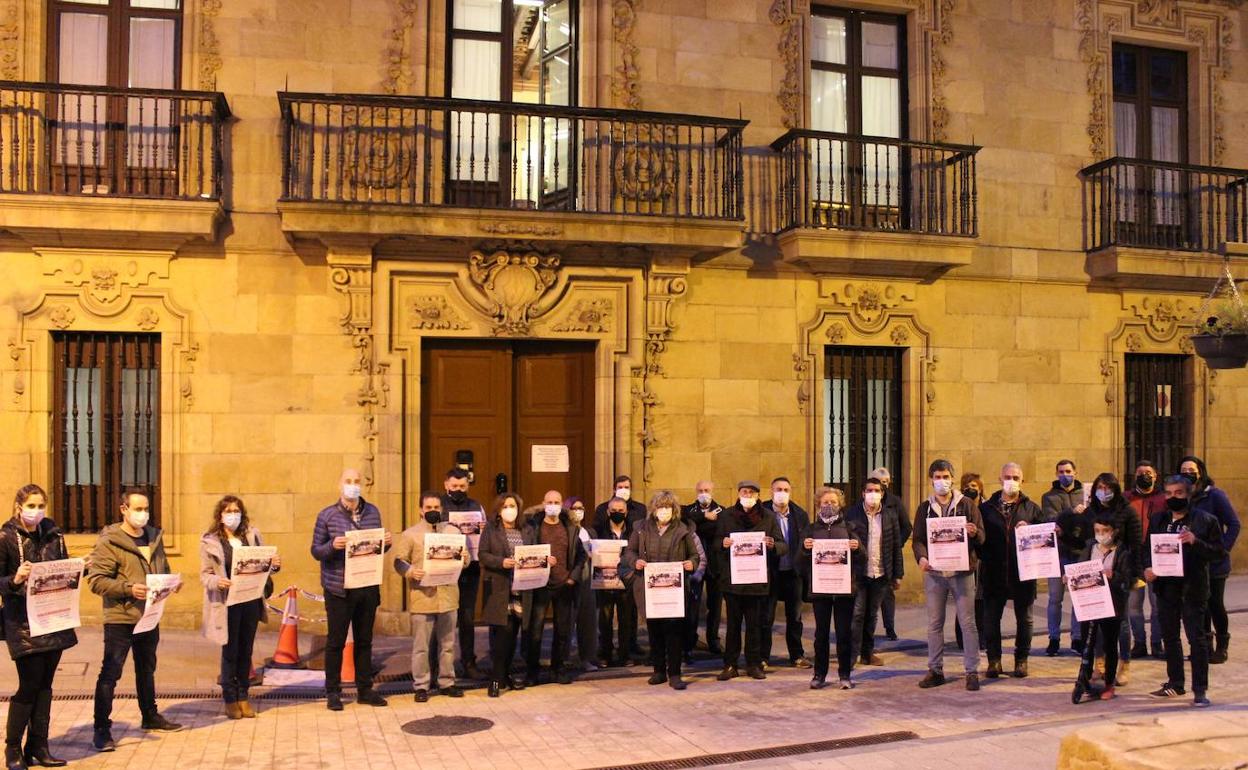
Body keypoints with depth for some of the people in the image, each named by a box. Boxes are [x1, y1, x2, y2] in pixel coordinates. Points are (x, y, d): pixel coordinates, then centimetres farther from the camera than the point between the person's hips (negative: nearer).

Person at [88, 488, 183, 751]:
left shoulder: (155, 537, 10)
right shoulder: (109, 542, -11)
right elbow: (96, 580, -17)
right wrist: (128, 589, -27)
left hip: (150, 617, 7)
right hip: (120, 619, -7)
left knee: (147, 670, 20)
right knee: (110, 673, -3)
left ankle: (150, 716, 34)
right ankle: (102, 729, 5)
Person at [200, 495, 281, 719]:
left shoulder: (252, 535, 8)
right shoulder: (209, 541, -1)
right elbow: (204, 574, -2)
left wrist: (274, 565, -7)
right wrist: (217, 581, -22)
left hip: (251, 601, 3)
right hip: (227, 603, -3)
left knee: (246, 650, 10)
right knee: (230, 652, 4)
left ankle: (243, 697, 20)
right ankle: (230, 699, 16)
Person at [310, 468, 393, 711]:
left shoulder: (372, 512, 8)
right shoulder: (327, 516, -4)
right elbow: (316, 551, -2)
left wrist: (386, 543, -5)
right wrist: (332, 546, -22)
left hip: (368, 588, 4)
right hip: (338, 589, -4)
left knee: (364, 640, 12)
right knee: (335, 641, 4)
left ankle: (365, 689, 23)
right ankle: (332, 692, 15)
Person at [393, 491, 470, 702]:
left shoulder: (453, 531, 10)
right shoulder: (409, 534, -1)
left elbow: (464, 563, 14)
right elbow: (399, 561, -4)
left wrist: (465, 558, -10)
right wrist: (411, 571, -24)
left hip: (448, 596, 4)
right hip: (421, 598, -3)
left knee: (447, 644, 12)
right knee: (421, 646, 2)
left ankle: (446, 682, 23)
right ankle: (421, 686, 12)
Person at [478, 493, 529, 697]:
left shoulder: (526, 531, 13)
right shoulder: (490, 529, 2)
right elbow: (482, 555, -4)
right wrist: (501, 562, -19)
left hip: (520, 589, 4)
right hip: (499, 588, -4)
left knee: (512, 632, 9)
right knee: (502, 631, -8)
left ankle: (505, 674, 22)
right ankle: (496, 679, -1)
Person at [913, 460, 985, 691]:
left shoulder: (967, 505, 4)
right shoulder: (924, 508, 9)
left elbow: (981, 537, 2)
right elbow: (917, 539, 7)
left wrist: (974, 533, -21)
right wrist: (921, 557, -13)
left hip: (962, 571, -2)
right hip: (934, 572, 2)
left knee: (968, 622, 0)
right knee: (934, 623, 6)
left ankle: (972, 671, 8)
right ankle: (935, 670, 15)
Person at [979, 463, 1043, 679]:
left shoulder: (1032, 508, 8)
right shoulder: (986, 508, 7)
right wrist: (985, 558, -10)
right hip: (994, 573, 0)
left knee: (1024, 618, 8)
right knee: (991, 617, 2)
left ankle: (1021, 659, 21)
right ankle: (994, 659, 14)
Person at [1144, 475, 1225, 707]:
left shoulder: (1205, 520, -4)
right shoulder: (1157, 520, 11)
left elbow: (1219, 552, -7)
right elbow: (1147, 548, 14)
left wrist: (1195, 542, -23)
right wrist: (1147, 568, -5)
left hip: (1193, 589, -5)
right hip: (1166, 587, 5)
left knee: (1196, 638, -3)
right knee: (1169, 636, 14)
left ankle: (1200, 690, 2)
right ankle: (1175, 683, 26)